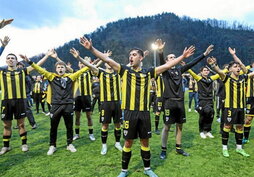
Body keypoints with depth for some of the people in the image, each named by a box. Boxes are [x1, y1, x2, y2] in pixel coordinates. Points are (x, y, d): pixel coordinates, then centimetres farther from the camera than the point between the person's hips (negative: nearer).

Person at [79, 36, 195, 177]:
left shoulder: (148, 73, 6)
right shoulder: (125, 70, 2)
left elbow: (167, 66, 8)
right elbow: (107, 60, -5)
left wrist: (183, 56, 7)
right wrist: (91, 48, -13)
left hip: (144, 113, 2)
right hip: (130, 112, -1)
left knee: (145, 141, 13)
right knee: (128, 142, 8)